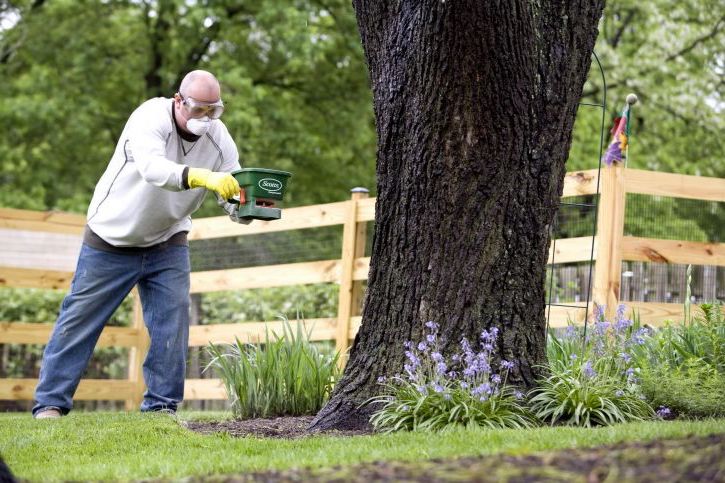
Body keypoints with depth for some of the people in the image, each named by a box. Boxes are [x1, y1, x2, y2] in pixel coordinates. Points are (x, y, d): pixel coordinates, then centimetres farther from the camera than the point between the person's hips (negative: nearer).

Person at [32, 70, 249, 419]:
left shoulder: (218, 138, -11)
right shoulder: (151, 118, -26)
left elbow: (234, 198, -13)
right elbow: (152, 167, -46)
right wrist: (202, 177, -62)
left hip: (168, 243, 4)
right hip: (112, 239, -4)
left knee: (173, 321, -6)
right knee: (80, 318, 2)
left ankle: (161, 404, 3)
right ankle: (50, 402, 10)